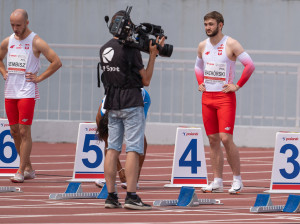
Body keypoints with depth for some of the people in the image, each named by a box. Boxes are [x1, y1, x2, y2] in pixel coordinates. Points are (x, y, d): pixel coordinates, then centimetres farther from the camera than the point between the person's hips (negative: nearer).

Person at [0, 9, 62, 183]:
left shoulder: (36, 42, -6)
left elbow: (57, 62, -8)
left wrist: (39, 78, -9)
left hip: (27, 93, -6)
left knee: (24, 131, -8)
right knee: (15, 132, 7)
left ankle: (21, 172, -7)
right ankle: (29, 169, 18)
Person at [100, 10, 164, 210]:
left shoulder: (104, 49, 8)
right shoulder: (130, 50, -13)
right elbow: (146, 80, -7)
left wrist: (150, 52, 15)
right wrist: (153, 55, -2)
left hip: (112, 104, 7)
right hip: (131, 103, -7)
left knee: (112, 149, 7)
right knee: (133, 150, -6)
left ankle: (111, 196, 6)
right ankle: (131, 197, -11)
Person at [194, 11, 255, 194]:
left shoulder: (231, 44, -7)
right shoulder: (203, 46, 11)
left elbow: (250, 65, -10)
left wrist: (238, 86, -12)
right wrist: (200, 83, 14)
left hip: (225, 97, -6)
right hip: (207, 97, 6)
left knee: (226, 138, -13)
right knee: (213, 140, 5)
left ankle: (237, 179, -3)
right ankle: (217, 182, 8)